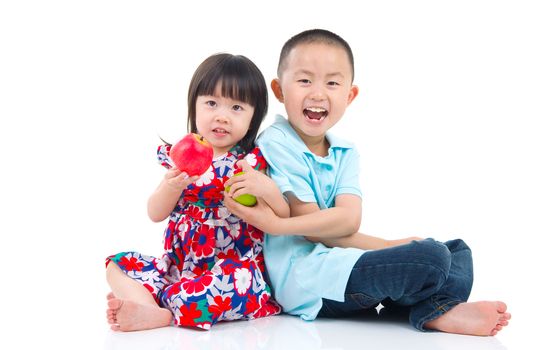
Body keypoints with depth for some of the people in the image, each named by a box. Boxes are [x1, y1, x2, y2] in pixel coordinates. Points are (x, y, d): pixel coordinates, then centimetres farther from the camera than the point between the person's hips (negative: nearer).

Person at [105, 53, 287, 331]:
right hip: (178, 264, 4)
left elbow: (283, 219, -5)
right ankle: (153, 309, -33)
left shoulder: (253, 163, -2)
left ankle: (159, 313, -30)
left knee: (238, 279, -36)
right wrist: (171, 187, -19)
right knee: (118, 265, -7)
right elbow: (155, 214, 2)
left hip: (234, 268, -4)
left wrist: (267, 189, -26)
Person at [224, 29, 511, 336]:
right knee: (430, 257, -24)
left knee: (458, 251, 8)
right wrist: (387, 246, -15)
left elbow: (349, 218, -7)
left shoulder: (346, 152, 11)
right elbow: (311, 224, -13)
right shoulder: (275, 143, -9)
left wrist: (278, 225, -23)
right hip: (303, 275, -8)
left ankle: (436, 310, -20)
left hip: (341, 263, 8)